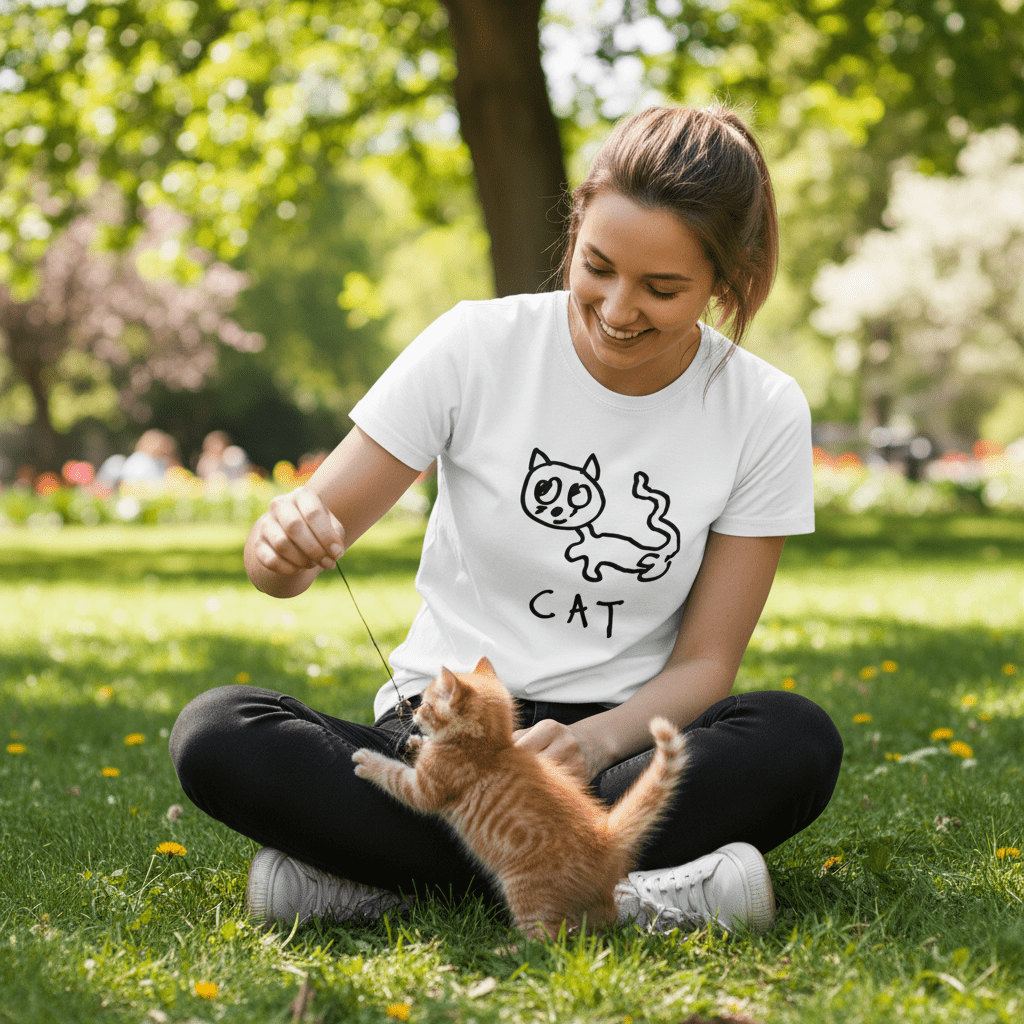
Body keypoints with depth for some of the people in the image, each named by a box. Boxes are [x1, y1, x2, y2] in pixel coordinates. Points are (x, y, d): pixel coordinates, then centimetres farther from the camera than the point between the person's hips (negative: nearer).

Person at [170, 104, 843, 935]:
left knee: (800, 741, -32)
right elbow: (282, 557, -5)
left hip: (620, 745, 1)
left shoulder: (764, 414, -5)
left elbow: (705, 660, -3)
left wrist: (597, 741, -24)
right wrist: (285, 543, -30)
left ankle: (385, 867, -28)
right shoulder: (478, 346, -7)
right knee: (216, 734, -27)